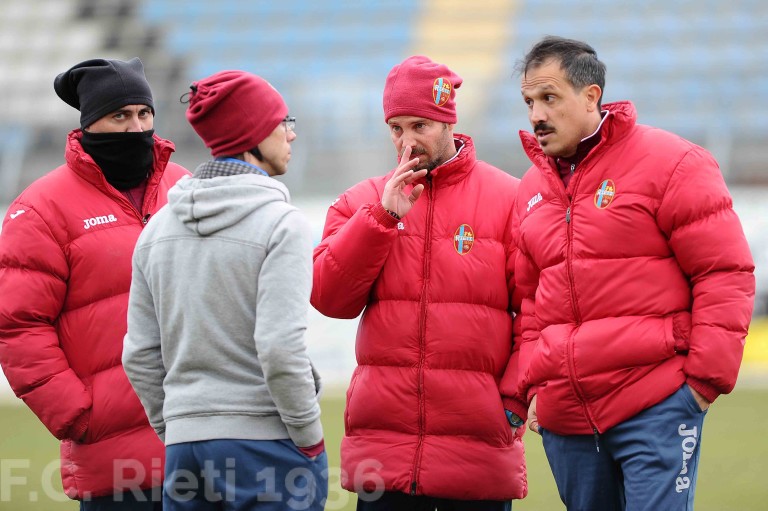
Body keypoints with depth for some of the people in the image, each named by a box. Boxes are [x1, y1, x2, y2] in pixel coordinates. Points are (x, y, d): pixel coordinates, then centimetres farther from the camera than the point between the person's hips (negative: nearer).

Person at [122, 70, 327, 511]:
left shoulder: (158, 227, 10)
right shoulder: (282, 225, -10)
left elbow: (140, 355, 11)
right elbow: (280, 348, -18)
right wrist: (310, 439, -8)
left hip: (184, 444, 6)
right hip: (267, 442, -6)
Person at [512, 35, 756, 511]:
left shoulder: (671, 163, -4)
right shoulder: (532, 189, 16)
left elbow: (726, 275, -7)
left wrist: (706, 378, -11)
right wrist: (533, 386, 13)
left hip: (654, 409, -6)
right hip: (564, 415, 6)